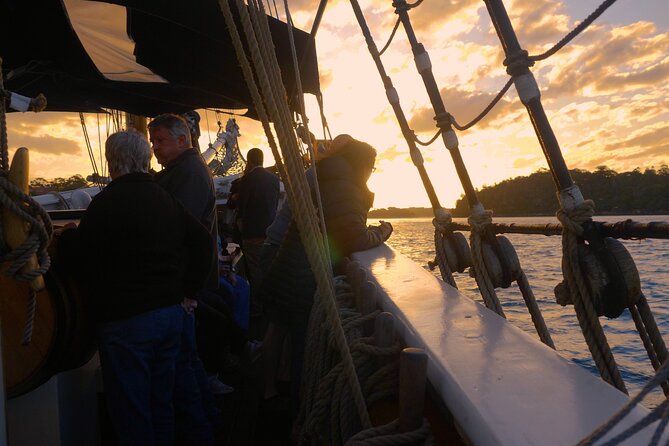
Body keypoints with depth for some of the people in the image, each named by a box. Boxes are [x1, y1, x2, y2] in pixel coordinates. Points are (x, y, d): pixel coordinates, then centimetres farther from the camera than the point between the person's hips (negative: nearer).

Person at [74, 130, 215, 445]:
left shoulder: (106, 202, -13)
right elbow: (202, 242, 7)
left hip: (124, 321, -6)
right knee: (161, 401, 21)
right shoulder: (167, 200, 5)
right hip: (171, 313, 7)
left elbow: (86, 261, -12)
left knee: (130, 411, 8)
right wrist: (187, 287, 11)